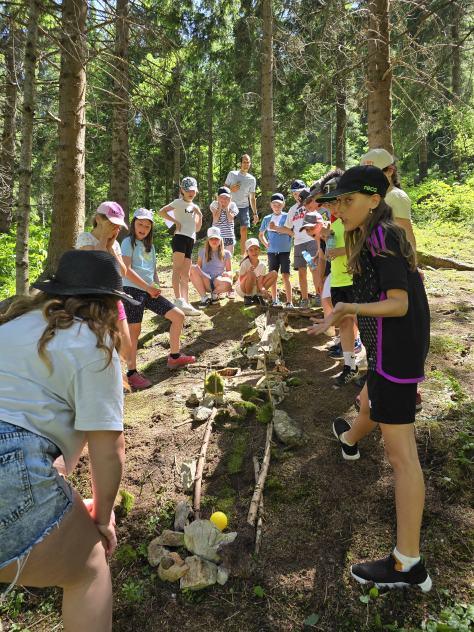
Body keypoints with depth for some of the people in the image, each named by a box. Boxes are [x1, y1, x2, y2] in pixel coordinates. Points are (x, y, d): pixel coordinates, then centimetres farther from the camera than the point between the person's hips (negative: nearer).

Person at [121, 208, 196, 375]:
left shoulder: (150, 246, 20)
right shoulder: (128, 242, -3)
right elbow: (126, 270, -14)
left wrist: (156, 287, 3)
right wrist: (148, 287, -15)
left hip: (150, 292, 7)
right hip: (133, 290, -7)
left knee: (178, 316, 6)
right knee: (134, 329, -6)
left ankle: (174, 357, 18)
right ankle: (132, 373, 4)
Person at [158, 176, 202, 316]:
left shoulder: (194, 206, 23)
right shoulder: (179, 202, 2)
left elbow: (197, 228, 22)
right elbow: (161, 212, -10)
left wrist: (200, 215, 8)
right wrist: (175, 221, -11)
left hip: (190, 241, 8)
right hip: (180, 237, -8)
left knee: (185, 275, 6)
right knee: (177, 269, -17)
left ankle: (186, 304, 6)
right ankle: (179, 300, -26)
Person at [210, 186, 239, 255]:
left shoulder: (232, 205, 2)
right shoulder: (215, 204, -1)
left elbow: (230, 219, -12)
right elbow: (215, 219, -13)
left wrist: (227, 207, -10)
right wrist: (220, 207, -11)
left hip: (229, 235, 2)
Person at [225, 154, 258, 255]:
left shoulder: (252, 179, 7)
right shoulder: (232, 174, 2)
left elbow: (252, 197, 10)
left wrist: (255, 213, 5)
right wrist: (231, 189, -15)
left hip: (244, 207, 1)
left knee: (244, 231, -1)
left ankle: (243, 256, 5)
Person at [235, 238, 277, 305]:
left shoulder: (262, 265, -8)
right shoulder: (245, 263, -19)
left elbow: (259, 283, -12)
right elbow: (241, 280, -19)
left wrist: (262, 289, -34)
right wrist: (247, 272, -38)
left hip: (255, 289, 5)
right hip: (241, 290, -5)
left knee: (274, 273, -5)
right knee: (251, 274, -35)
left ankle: (258, 296, 0)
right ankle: (247, 297, -11)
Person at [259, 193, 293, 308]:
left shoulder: (287, 217, 1)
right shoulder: (267, 219, 9)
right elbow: (261, 235, 20)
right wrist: (266, 244, 6)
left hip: (284, 251, -3)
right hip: (272, 251, 3)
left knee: (285, 276, -6)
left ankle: (289, 302, -3)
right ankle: (274, 300, 17)